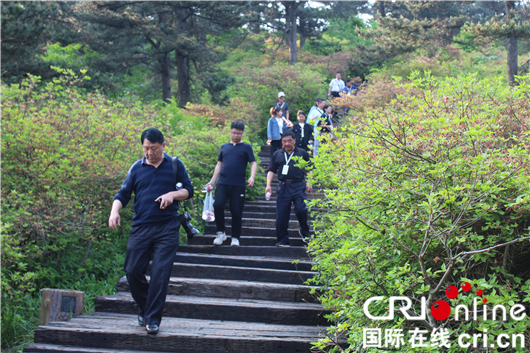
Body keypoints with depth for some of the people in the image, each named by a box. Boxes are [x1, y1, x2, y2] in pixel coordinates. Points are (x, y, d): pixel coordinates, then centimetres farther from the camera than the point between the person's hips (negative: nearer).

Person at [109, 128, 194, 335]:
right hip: (141, 228, 2)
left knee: (160, 273, -9)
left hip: (167, 229, -2)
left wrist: (173, 195, -11)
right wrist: (115, 211, -11)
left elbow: (189, 190, 9)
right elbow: (123, 194, 9)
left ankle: (153, 319, -1)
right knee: (132, 270, 0)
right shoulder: (137, 168, 10)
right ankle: (144, 309, 24)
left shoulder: (175, 165, 7)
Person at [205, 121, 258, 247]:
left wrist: (252, 177, -14)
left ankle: (235, 237, 13)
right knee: (218, 205, -16)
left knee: (236, 211, -1)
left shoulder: (246, 147, 9)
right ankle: (221, 233, 0)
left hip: (238, 185, -2)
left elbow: (253, 163, 3)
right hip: (223, 183, 2)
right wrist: (212, 181, 15)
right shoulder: (224, 147, 17)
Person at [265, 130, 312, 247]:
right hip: (283, 187, 2)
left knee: (301, 209, -16)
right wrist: (268, 185, 2)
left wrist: (309, 183, 1)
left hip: (298, 186, -2)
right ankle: (282, 240, 7)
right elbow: (271, 170, 15)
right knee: (281, 215, -1)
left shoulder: (302, 153, 13)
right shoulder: (277, 154, 16)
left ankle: (304, 231, 11)